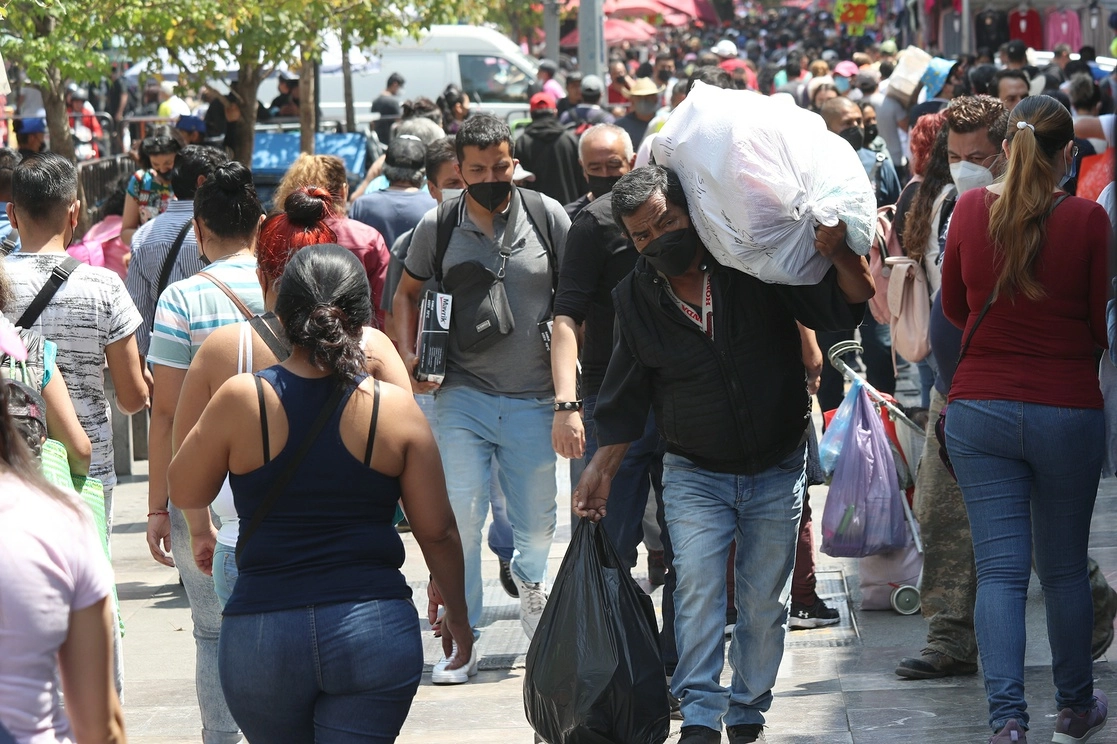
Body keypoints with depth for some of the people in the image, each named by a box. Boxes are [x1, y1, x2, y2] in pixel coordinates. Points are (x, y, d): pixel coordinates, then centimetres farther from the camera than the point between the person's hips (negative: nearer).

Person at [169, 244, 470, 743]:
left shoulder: (240, 401, -6)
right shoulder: (395, 409, -3)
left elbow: (185, 493, 9)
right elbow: (438, 532, 3)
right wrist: (457, 614, 18)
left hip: (261, 634, 1)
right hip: (376, 633, -1)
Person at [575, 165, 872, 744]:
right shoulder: (635, 299, -2)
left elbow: (852, 303, -9)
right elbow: (625, 400, 7)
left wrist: (839, 255, -29)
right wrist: (601, 470, 3)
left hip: (777, 472, 0)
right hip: (694, 473, 0)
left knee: (765, 602, 4)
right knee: (698, 586, -17)